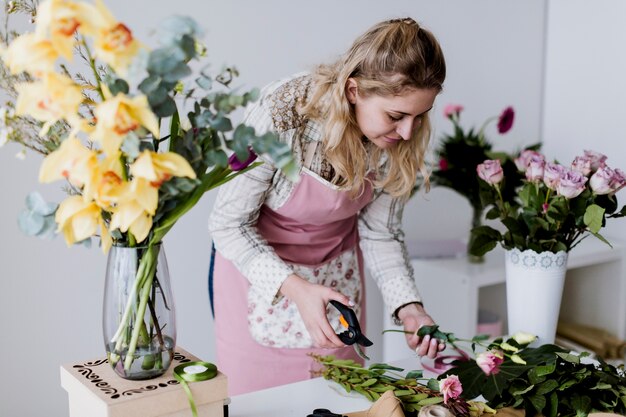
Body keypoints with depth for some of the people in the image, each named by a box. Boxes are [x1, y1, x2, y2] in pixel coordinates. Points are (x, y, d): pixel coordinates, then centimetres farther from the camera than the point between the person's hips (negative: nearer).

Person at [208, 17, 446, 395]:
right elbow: (229, 224, -23)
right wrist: (295, 288, -33)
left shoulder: (401, 136, -19)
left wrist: (407, 304, -20)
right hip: (257, 266, -3)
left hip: (337, 271, 4)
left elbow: (380, 232, -6)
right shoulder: (282, 113, -32)